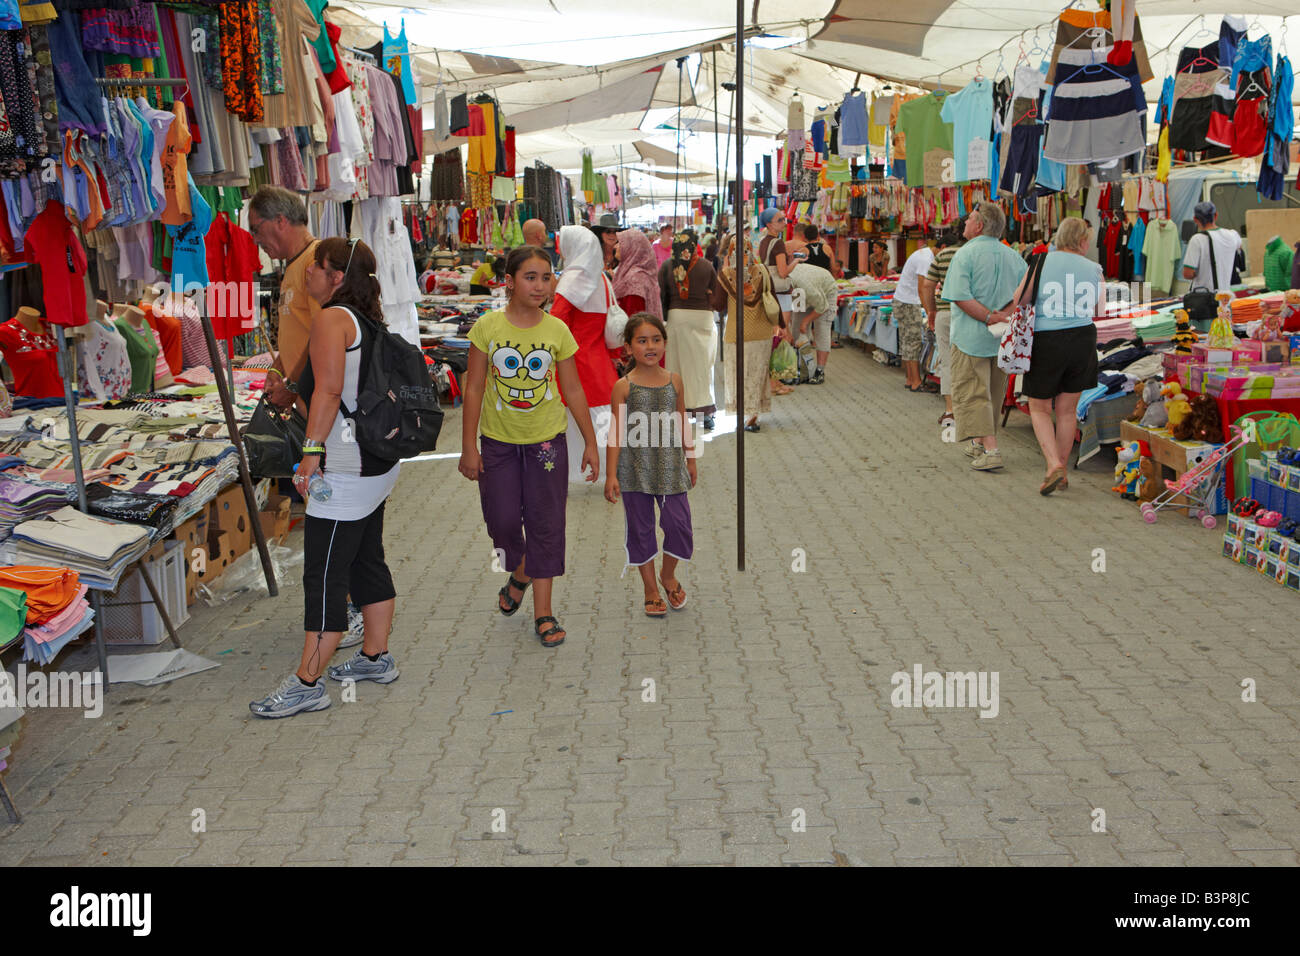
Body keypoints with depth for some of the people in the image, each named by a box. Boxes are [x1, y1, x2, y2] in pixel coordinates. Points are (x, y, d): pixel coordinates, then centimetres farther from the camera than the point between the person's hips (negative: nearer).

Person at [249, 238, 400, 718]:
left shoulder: (333, 319, -14)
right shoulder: (367, 319, 13)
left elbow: (328, 390, -25)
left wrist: (312, 450, -27)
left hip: (345, 470, -10)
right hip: (376, 463, 10)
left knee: (325, 575, -5)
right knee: (367, 561, 18)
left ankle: (307, 683, 1)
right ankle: (375, 657, 28)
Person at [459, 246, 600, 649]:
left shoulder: (558, 331, -3)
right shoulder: (488, 327, -6)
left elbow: (573, 391, 3)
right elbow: (474, 388, -3)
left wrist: (591, 443, 4)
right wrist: (469, 446, -5)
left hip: (547, 440, 0)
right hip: (498, 440, 0)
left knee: (545, 523, 2)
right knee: (502, 518, 3)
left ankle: (543, 611, 12)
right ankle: (520, 573, 36)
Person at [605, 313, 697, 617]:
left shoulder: (674, 381, 4)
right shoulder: (623, 386, -4)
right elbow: (617, 433, -4)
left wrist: (690, 460, 17)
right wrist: (611, 475, -7)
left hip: (670, 467, 2)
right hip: (635, 469, -2)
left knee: (679, 522, -3)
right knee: (640, 528, 6)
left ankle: (668, 575, 25)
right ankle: (651, 589, 22)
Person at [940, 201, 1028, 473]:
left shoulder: (965, 254, -10)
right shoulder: (1013, 256, 8)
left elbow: (960, 297, -20)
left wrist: (990, 317, -19)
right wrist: (1003, 316, -5)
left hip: (972, 337, -6)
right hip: (1004, 339, 6)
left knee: (972, 394, -4)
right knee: (993, 394, 17)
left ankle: (990, 450, -15)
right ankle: (980, 444, 30)